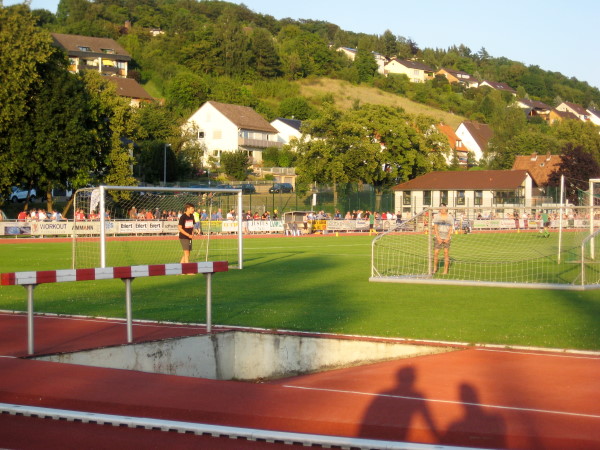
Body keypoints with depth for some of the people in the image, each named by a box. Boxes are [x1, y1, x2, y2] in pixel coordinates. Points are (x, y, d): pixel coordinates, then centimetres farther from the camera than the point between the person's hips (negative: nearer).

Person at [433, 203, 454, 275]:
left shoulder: (450, 217, 4)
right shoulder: (437, 216, 3)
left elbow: (451, 228, 3)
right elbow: (435, 228, 1)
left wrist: (448, 238, -8)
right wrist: (438, 237, -9)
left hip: (446, 237, 0)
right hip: (438, 237, 0)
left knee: (446, 253, -3)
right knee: (436, 252, -4)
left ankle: (446, 270, 2)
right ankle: (435, 267, 14)